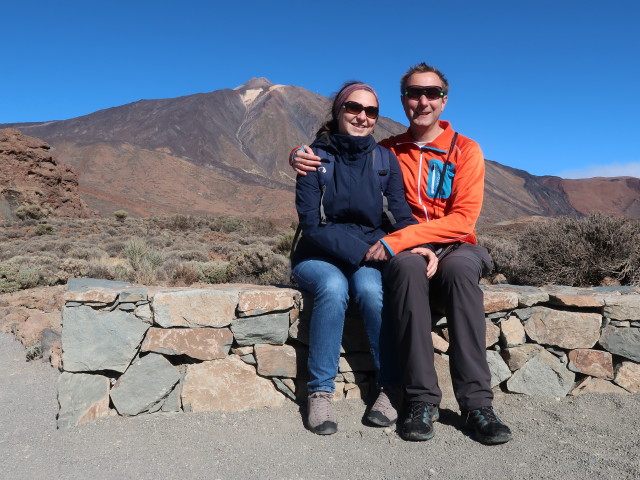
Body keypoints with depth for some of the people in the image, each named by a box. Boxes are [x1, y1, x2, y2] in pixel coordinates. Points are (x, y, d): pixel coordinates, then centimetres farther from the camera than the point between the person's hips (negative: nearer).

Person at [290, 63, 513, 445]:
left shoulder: (465, 150, 3)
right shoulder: (388, 151, 10)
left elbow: (464, 219, -9)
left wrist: (400, 238, -20)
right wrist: (301, 156, -9)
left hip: (455, 248, 0)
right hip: (405, 254, 1)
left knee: (460, 268, -36)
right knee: (409, 267, -36)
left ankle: (477, 403, -31)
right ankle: (422, 402, -31)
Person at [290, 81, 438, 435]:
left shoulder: (385, 160, 4)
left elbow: (402, 215, -3)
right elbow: (311, 224, -12)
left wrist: (421, 246, -25)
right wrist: (362, 251, -23)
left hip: (369, 253, 2)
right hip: (319, 255, -1)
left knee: (370, 289, -31)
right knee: (333, 287, -34)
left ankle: (391, 387, -17)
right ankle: (320, 392, -23)